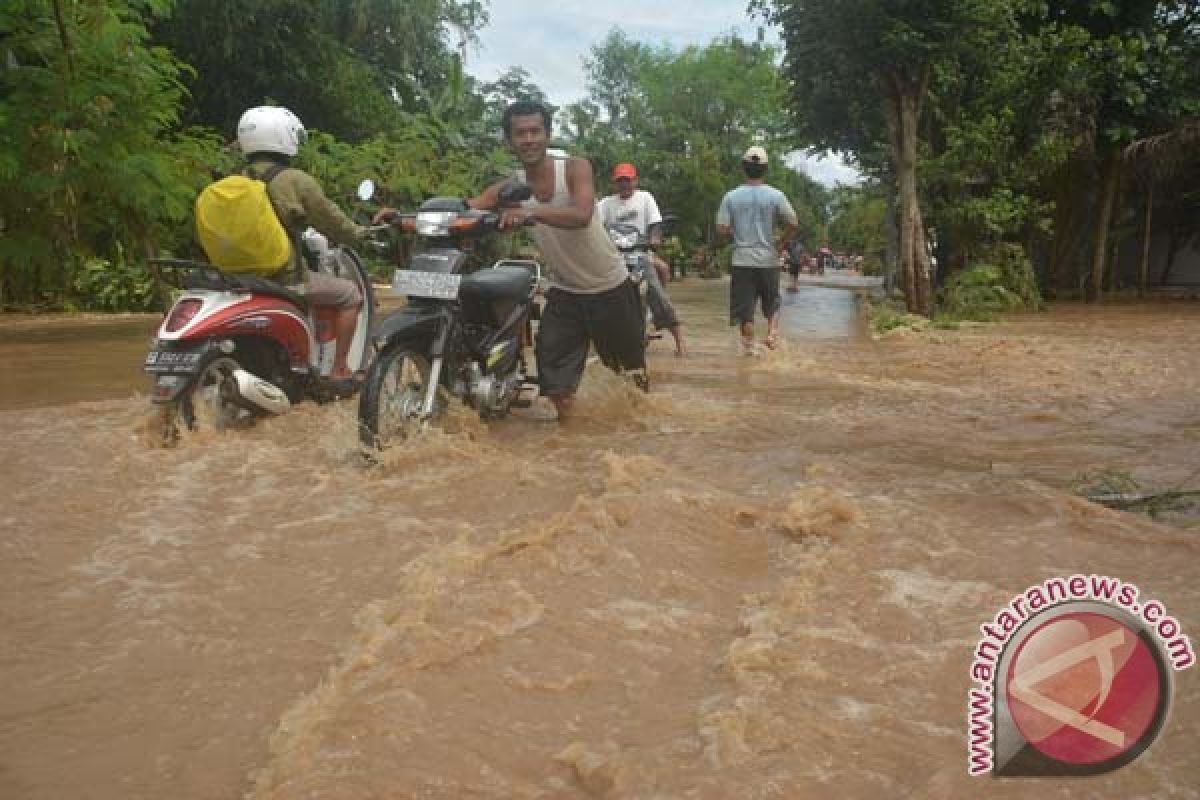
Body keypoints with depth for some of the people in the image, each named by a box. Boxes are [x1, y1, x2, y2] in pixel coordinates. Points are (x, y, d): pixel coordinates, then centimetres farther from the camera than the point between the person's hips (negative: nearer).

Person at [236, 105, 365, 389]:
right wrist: (358, 233, 14)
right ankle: (338, 371, 5)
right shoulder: (296, 180, -13)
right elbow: (331, 220, -6)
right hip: (286, 277, -7)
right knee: (349, 293, 8)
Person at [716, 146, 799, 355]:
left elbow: (722, 229, -6)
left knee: (745, 306, 7)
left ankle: (748, 344, 9)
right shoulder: (775, 195, -5)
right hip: (768, 258, 0)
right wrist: (782, 244, 7)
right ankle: (772, 333, 1)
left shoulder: (731, 197, -3)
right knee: (772, 302, 18)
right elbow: (792, 224, -9)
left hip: (742, 259, 0)